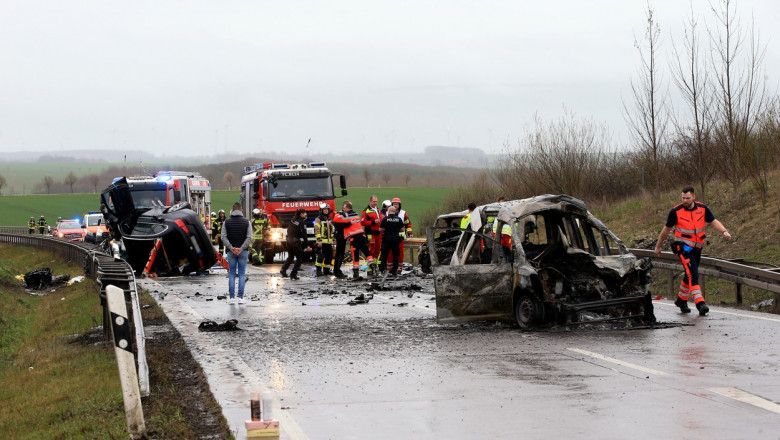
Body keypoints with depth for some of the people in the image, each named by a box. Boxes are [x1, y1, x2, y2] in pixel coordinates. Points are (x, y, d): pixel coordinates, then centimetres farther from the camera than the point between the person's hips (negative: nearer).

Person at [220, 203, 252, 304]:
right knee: (242, 274, 3)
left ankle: (232, 298, 2)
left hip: (231, 252, 1)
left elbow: (223, 237, -7)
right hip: (243, 252, -1)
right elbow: (249, 238, -9)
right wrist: (241, 248, -11)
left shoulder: (227, 222, 1)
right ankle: (241, 298, -1)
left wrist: (231, 248, -10)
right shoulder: (246, 222, 0)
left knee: (232, 274, 5)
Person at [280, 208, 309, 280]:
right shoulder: (302, 222, -13)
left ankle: (283, 270, 14)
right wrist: (307, 245, -11)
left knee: (290, 256, 23)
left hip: (289, 240, 8)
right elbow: (304, 234, -15)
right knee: (299, 258, 2)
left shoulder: (293, 220, 9)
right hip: (296, 241, -8)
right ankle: (293, 274, -4)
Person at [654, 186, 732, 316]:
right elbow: (666, 229, 2)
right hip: (683, 246, -5)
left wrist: (724, 231, -20)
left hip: (697, 247, 5)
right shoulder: (676, 212, -8)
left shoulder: (702, 208, 0)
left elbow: (714, 221, 0)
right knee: (693, 273, -19)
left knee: (690, 275, 15)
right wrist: (658, 246, 10)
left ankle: (681, 300, 34)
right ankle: (700, 303, -27)